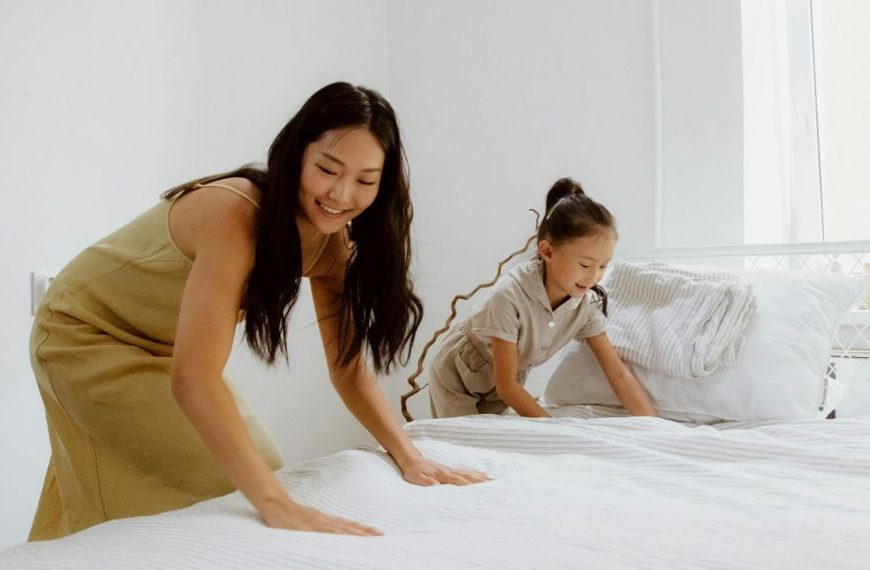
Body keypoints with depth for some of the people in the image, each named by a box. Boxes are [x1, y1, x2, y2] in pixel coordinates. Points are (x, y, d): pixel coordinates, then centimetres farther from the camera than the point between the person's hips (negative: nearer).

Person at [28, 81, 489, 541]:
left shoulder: (332, 241, -13)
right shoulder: (234, 214, -36)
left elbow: (349, 368, -7)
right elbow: (193, 379, -44)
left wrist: (408, 456, -18)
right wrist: (278, 506, -50)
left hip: (164, 348, 7)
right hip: (86, 335, -7)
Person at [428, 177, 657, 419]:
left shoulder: (586, 304, -20)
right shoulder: (510, 295, -37)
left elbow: (618, 373, -15)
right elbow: (506, 385, -32)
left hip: (505, 383, 5)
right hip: (458, 373, -4)